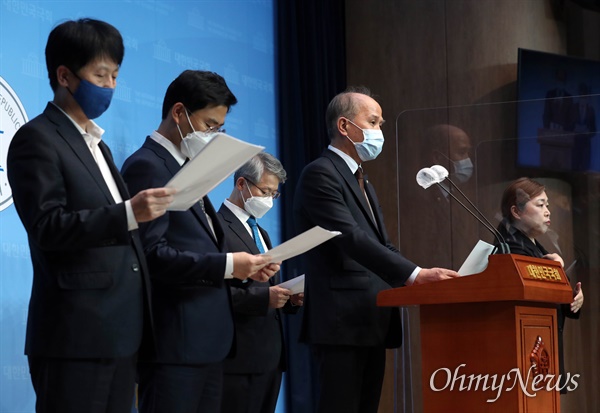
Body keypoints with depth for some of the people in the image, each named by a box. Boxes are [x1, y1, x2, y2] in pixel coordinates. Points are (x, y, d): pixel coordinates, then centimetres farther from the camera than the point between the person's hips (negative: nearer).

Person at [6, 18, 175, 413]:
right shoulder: (37, 140, -5)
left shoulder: (98, 145, 23)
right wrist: (128, 213, -26)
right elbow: (47, 227, -16)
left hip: (121, 333, 8)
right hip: (77, 334, -8)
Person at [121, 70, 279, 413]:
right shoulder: (147, 166, -10)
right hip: (175, 338, -10)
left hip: (207, 337, 10)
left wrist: (244, 267, 5)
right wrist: (226, 264, -18)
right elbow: (150, 254, -20)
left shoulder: (185, 169, 20)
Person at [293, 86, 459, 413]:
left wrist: (425, 277, 3)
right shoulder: (320, 174, -8)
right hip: (341, 324, -9)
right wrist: (415, 275, -26)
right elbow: (352, 239, -20)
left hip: (371, 324, 9)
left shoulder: (362, 183, 23)